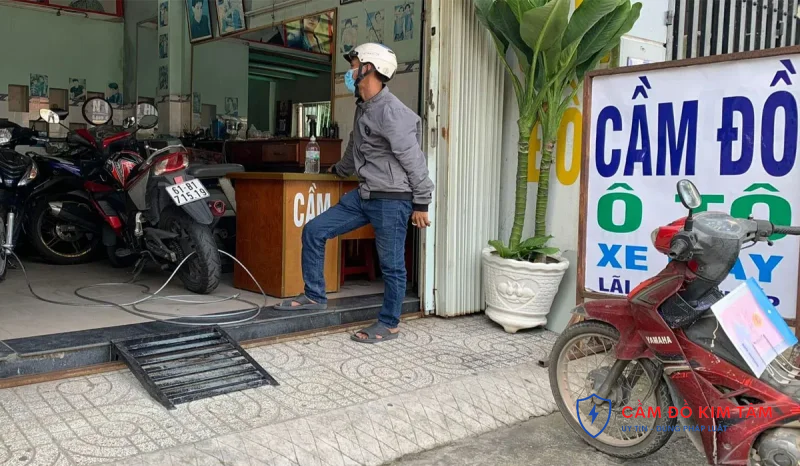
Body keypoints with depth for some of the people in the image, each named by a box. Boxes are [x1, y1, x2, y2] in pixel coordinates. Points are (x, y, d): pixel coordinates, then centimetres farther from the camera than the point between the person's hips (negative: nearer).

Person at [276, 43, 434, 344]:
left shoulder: (391, 111, -18)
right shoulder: (363, 107, 11)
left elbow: (414, 159, -18)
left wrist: (421, 204, -15)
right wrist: (339, 170, 45)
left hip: (392, 199, -9)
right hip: (364, 195, 9)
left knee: (391, 265, 4)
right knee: (314, 231, 7)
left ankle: (389, 324, 20)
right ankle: (315, 296, 18)